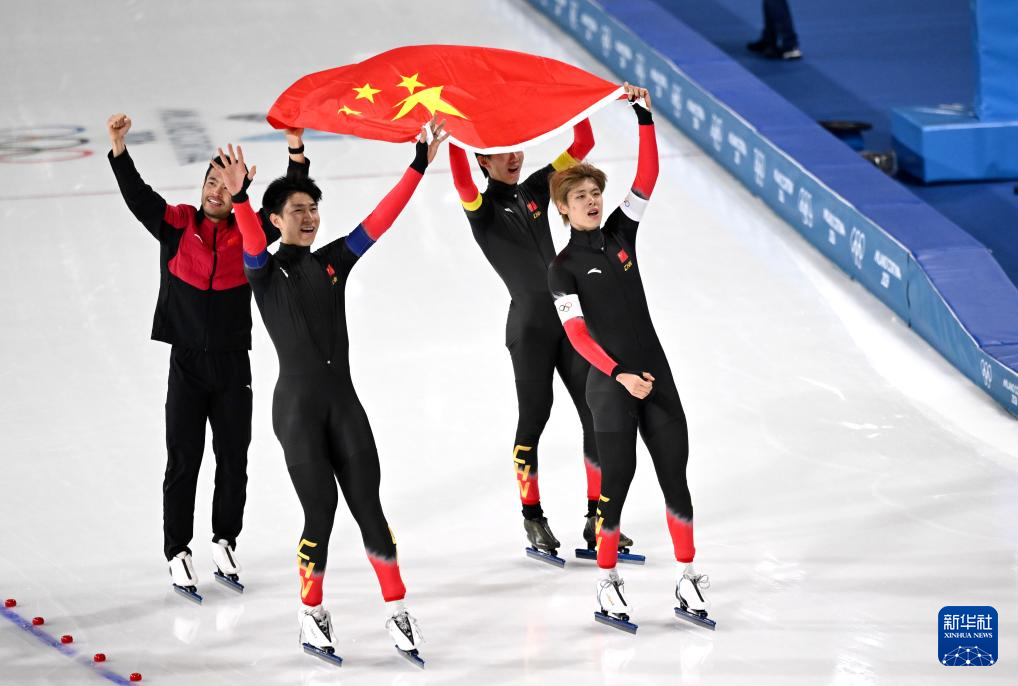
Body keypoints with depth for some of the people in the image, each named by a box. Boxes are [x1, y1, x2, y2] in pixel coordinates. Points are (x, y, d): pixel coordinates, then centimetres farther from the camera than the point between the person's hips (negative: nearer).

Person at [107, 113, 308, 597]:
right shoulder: (175, 225, 0)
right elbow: (136, 195, -10)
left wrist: (295, 150, -22)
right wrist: (118, 146, -24)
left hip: (233, 363, 2)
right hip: (187, 362, -2)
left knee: (233, 459, 9)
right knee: (183, 461, 2)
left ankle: (225, 542, 26)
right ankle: (178, 553, 10)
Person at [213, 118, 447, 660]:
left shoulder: (333, 261, 11)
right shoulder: (265, 272, -1)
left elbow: (381, 219, 5)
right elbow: (252, 240, -23)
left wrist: (420, 166, -4)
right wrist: (238, 198, -43)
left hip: (344, 401, 4)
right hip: (297, 406, -4)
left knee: (368, 505, 1)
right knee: (320, 513, -4)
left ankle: (397, 612, 7)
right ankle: (312, 613, 14)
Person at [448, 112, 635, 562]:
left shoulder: (535, 190, 12)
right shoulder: (481, 205, -3)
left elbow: (582, 145, 11)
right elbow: (463, 185, -27)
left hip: (569, 318, 5)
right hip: (529, 325, -5)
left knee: (595, 415, 3)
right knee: (533, 420, 1)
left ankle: (597, 520, 10)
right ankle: (533, 520, 14)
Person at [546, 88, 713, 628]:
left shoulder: (620, 233, 9)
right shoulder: (564, 269, -4)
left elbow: (646, 178, 2)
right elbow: (577, 334, -11)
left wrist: (645, 118, -6)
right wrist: (620, 374, -21)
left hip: (656, 376, 5)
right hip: (610, 383, -5)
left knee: (675, 474, 4)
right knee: (616, 479, -2)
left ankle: (687, 578, 11)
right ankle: (607, 584, 9)